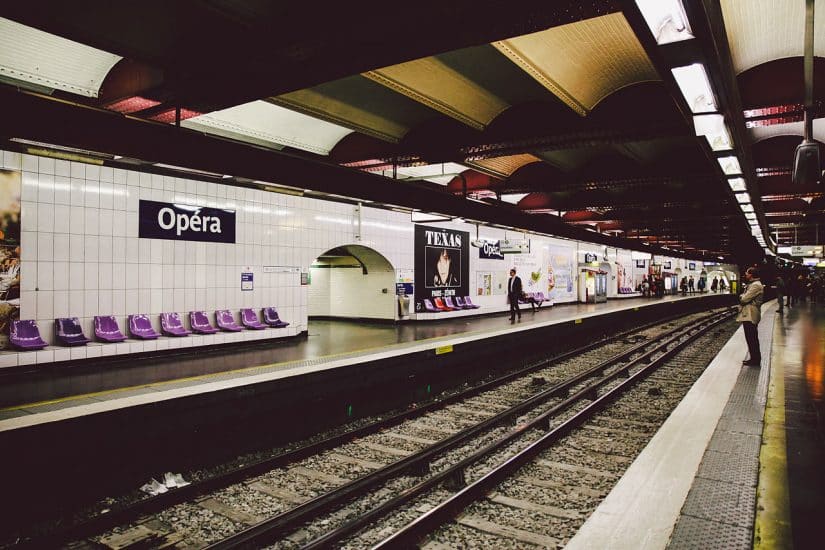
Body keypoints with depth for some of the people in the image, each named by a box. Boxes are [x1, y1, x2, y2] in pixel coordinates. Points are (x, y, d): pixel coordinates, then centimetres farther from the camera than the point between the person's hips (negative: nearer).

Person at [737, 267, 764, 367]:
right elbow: (744, 297, 18)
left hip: (750, 316, -11)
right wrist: (742, 297, -3)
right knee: (752, 339, 16)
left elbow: (744, 299, -22)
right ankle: (755, 358, 24)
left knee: (751, 339, -4)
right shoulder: (752, 284, 17)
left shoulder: (756, 285, -17)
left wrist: (741, 297, -2)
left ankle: (755, 359, 2)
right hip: (748, 315, 11)